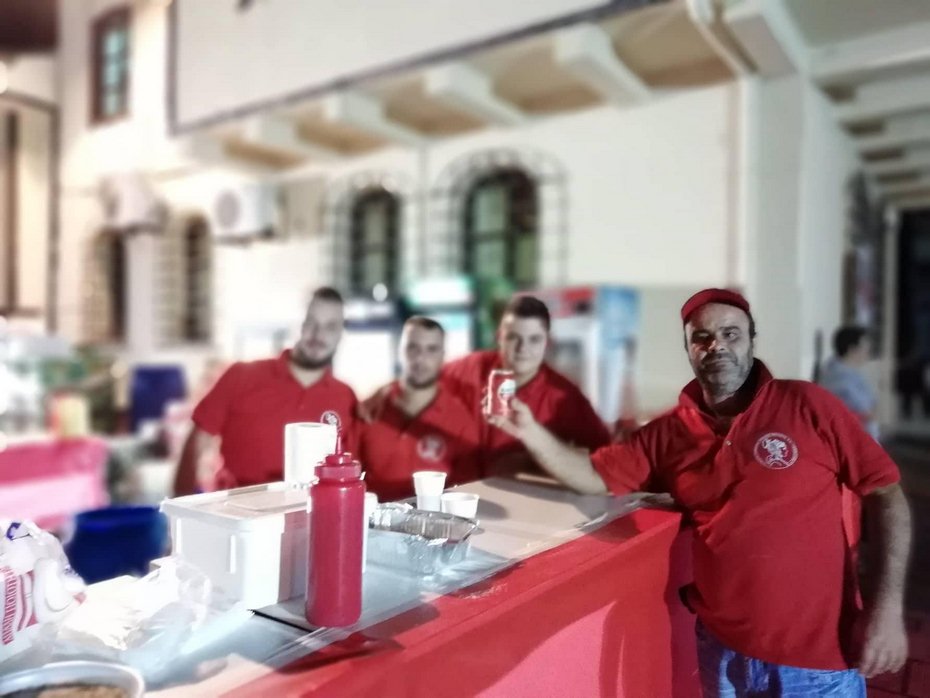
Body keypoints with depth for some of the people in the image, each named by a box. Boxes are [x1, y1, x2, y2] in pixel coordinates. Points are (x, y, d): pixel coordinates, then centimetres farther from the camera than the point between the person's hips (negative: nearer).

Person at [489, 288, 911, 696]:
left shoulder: (807, 406, -9)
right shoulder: (668, 434, -1)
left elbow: (885, 492, -5)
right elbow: (593, 475, 1)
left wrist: (887, 607, -11)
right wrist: (530, 431, -15)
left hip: (815, 654, -2)